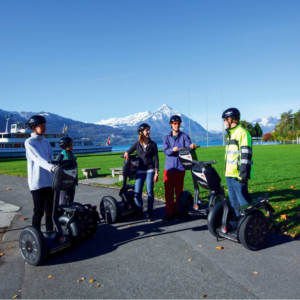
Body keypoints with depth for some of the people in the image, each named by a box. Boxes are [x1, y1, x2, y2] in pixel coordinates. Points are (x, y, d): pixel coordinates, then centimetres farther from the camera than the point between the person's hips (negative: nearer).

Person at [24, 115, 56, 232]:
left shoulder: (46, 142, 13)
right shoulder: (29, 142, -7)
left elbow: (51, 159, 8)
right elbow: (38, 159, -21)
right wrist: (51, 167, -38)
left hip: (49, 182, 6)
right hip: (37, 183, -6)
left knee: (50, 210, 12)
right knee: (38, 212, -1)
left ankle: (50, 232, 25)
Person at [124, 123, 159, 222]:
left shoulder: (152, 144, 4)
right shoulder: (137, 144, 8)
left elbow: (156, 159, 1)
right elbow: (128, 152, 16)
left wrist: (156, 173, -6)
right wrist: (126, 153, -10)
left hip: (150, 170, -2)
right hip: (140, 171, 2)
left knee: (149, 191, -6)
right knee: (137, 193, -3)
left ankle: (150, 213, 7)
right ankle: (140, 212, 16)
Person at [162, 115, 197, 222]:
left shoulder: (184, 136, 6)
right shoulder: (167, 138, 10)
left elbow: (189, 145, -13)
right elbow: (165, 151, -6)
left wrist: (192, 146, -37)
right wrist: (172, 150, -28)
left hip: (180, 168, -1)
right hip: (168, 168, 2)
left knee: (179, 191, 5)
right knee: (168, 191, 3)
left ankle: (177, 212, 17)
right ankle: (169, 213, 11)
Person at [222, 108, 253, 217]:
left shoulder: (242, 133, -12)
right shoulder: (231, 133, 18)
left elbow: (246, 155, -18)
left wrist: (243, 174, -21)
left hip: (238, 175, -10)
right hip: (229, 174, 10)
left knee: (243, 200, -5)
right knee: (233, 201, 17)